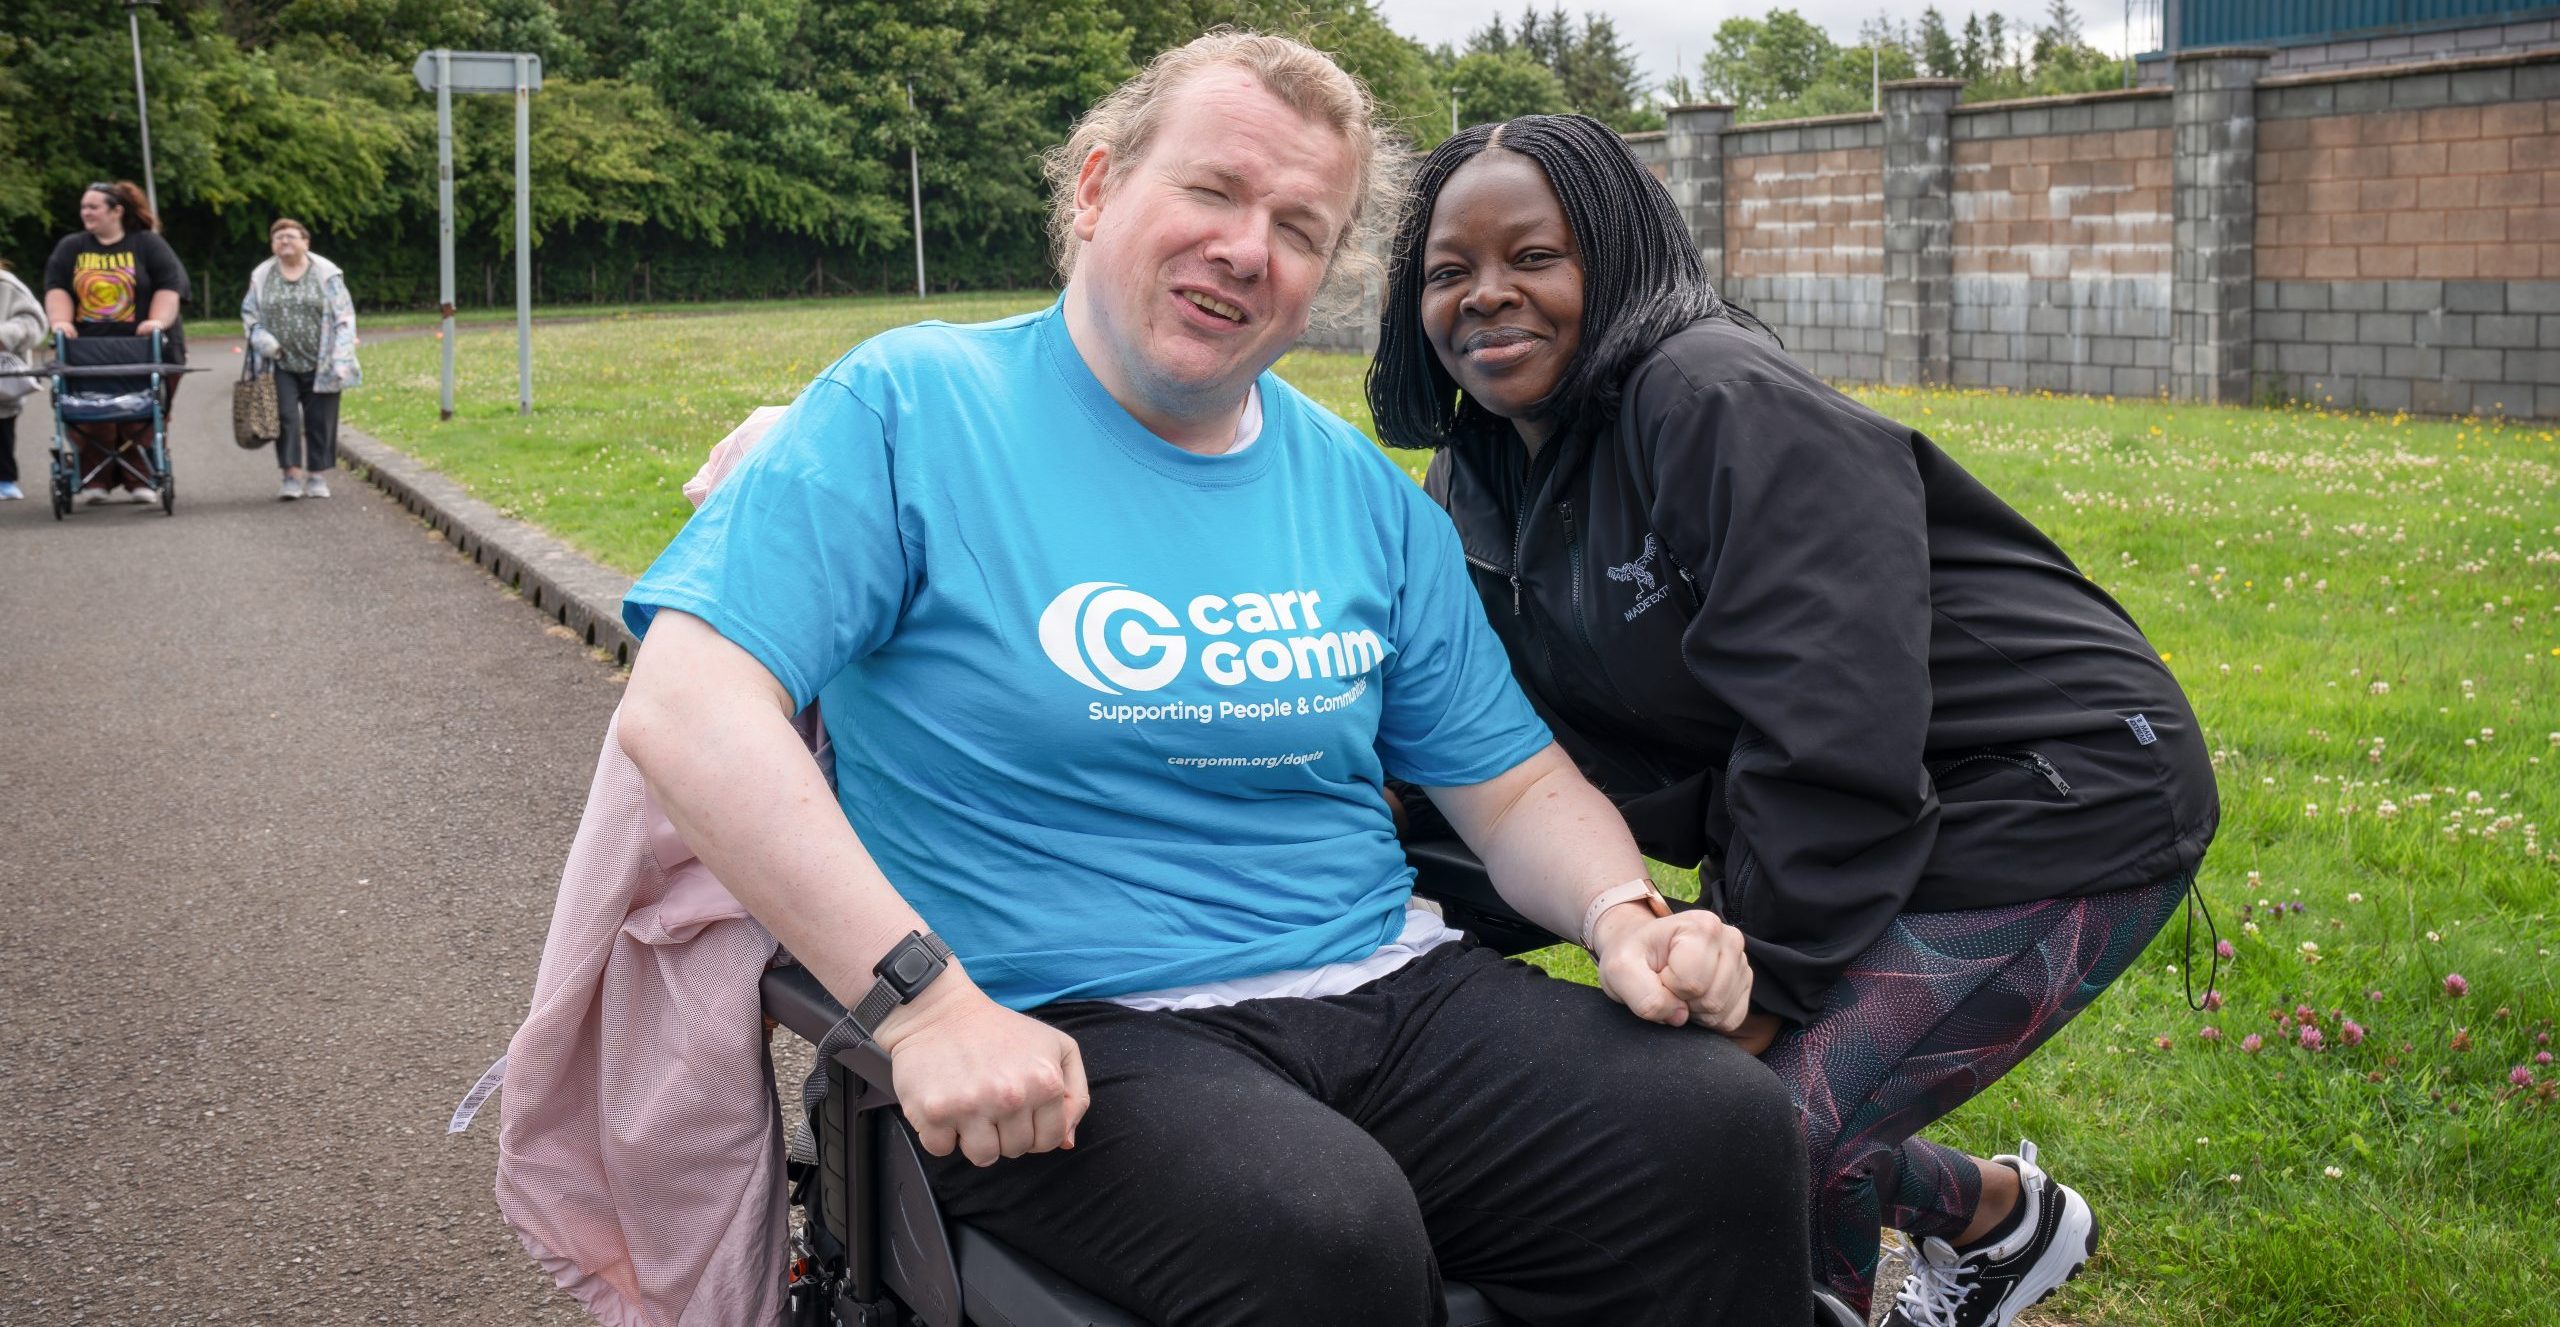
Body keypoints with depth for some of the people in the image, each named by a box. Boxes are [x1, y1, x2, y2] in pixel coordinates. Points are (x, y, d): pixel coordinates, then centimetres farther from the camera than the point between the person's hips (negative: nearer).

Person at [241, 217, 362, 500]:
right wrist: (260, 338, -3)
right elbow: (248, 313, 18)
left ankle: (318, 477, 13)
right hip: (281, 364, 2)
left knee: (320, 421, 3)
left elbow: (344, 317, -2)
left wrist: (340, 359, -10)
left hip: (320, 365, -2)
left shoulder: (326, 274, -1)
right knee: (286, 417, -6)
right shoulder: (262, 276, 8)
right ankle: (292, 476, -4)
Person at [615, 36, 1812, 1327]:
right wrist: (922, 999, -24)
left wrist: (1621, 913, -6)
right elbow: (683, 702, -15)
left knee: (1729, 1133, -19)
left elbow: (1515, 785, 17)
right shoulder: (911, 408, -4)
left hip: (1384, 987, 5)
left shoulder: (1364, 494, 12)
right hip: (1067, 1030, -5)